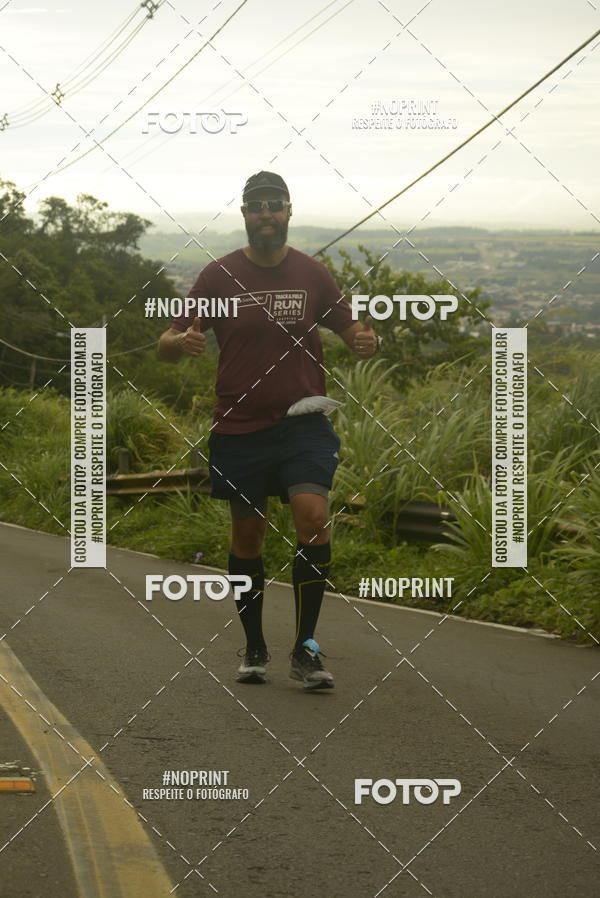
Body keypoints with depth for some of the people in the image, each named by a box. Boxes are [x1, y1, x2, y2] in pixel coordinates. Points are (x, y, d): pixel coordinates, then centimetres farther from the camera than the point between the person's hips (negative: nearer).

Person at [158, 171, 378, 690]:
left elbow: (348, 327, 13)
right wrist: (181, 343, -24)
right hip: (238, 428, 0)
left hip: (302, 422, 0)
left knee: (314, 516, -19)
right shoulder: (220, 275, 1)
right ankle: (255, 648, 25)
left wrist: (366, 341, -12)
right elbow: (168, 346, 1)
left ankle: (306, 648, -12)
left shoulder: (313, 274, 4)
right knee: (247, 537, 8)